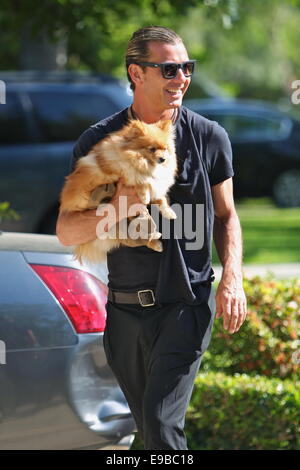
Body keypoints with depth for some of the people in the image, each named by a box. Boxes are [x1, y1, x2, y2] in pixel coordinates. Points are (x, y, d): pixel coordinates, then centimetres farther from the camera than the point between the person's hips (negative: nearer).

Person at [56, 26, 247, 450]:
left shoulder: (209, 137, 0)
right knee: (149, 429, 13)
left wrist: (232, 277, -3)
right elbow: (67, 232, -1)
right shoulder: (99, 142, 0)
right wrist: (114, 209, -21)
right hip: (126, 311, 2)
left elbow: (226, 215, 12)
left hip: (186, 305, -2)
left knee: (161, 425, -18)